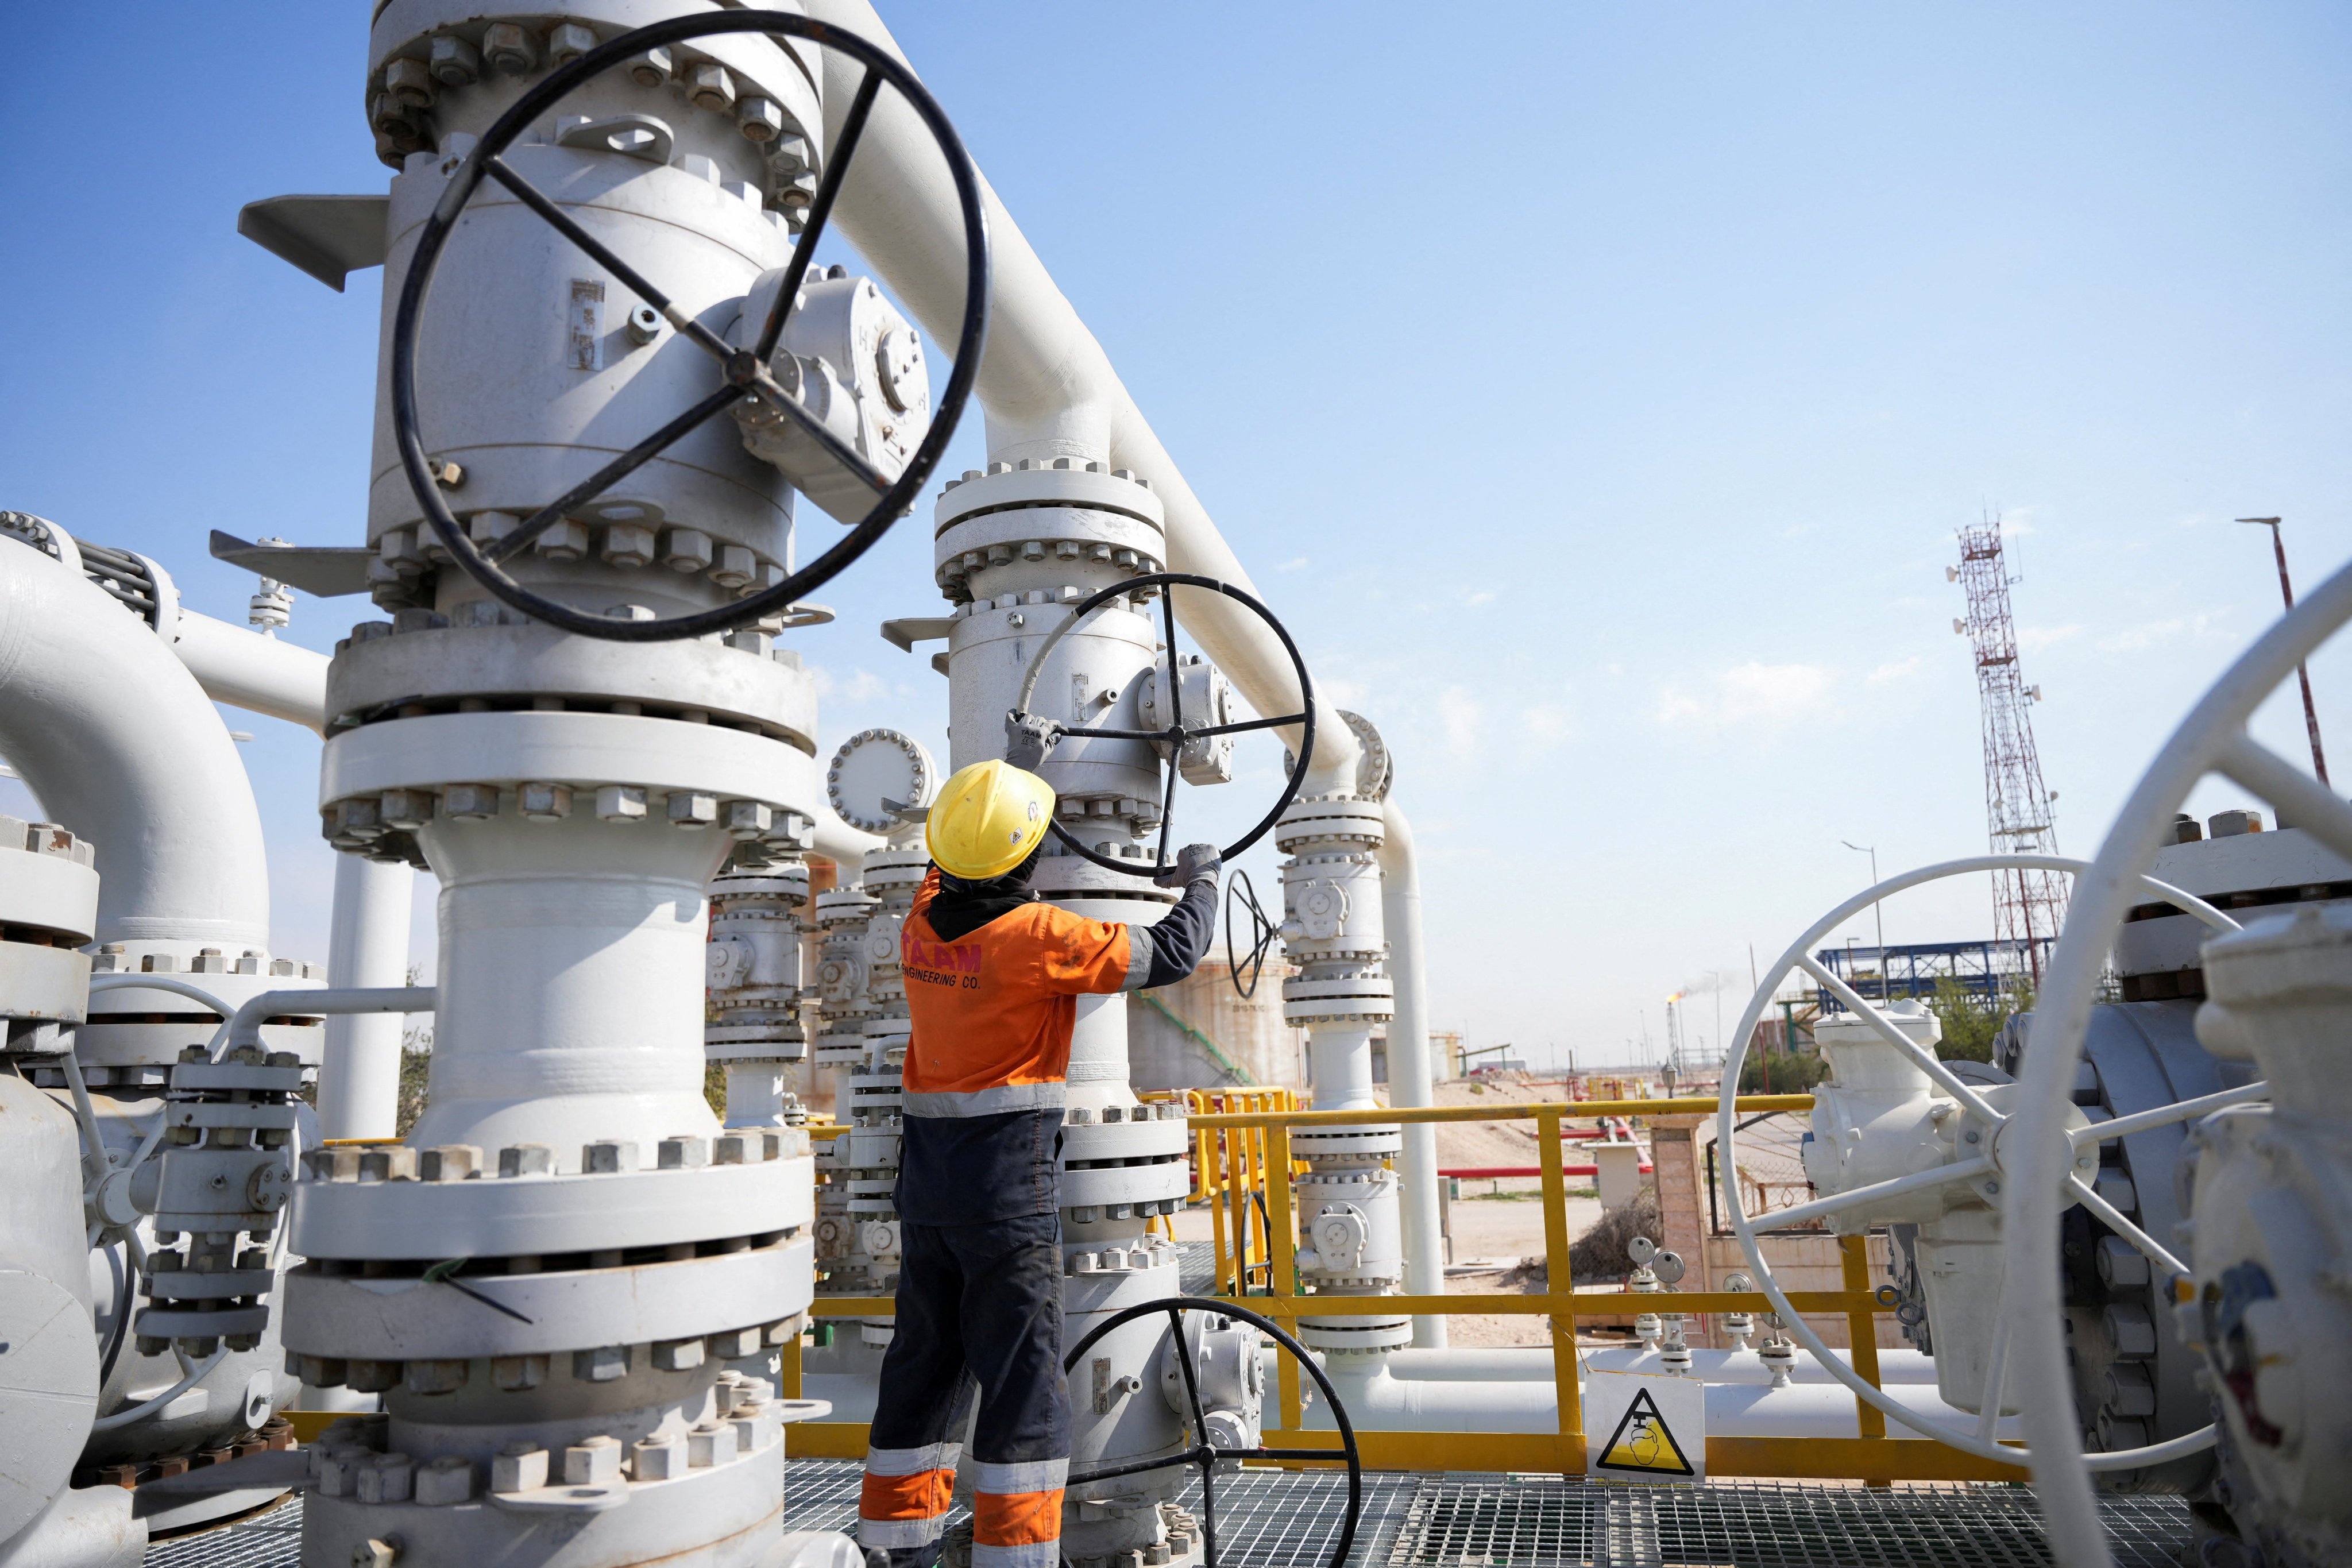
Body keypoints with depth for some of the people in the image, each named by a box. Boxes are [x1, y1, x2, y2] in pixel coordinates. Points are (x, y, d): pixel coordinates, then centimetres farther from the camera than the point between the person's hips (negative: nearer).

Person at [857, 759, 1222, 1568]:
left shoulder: (922, 919, 2)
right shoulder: (1038, 934, -17)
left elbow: (945, 872, 28)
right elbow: (1170, 954, -6)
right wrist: (1202, 877, 13)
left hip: (926, 1169, 7)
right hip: (1008, 1173, -7)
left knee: (926, 1358, 17)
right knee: (1021, 1372, 1)